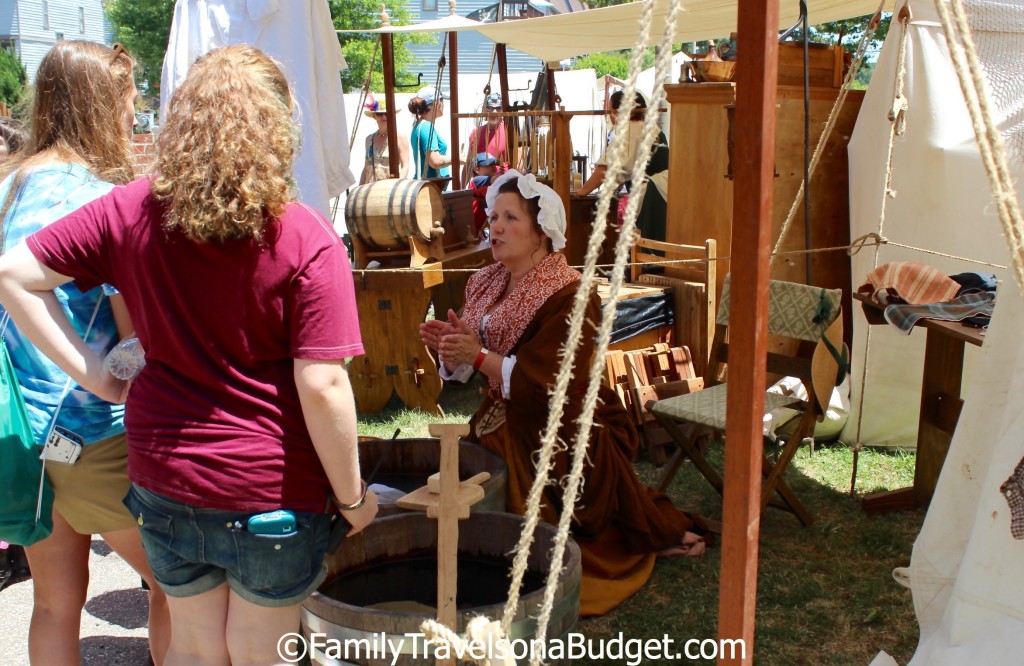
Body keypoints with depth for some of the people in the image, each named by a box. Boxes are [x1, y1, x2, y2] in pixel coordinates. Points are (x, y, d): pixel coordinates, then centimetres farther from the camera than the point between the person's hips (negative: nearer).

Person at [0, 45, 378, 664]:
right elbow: (322, 386, -20)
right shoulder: (308, 239, -17)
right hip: (273, 495, -3)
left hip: (164, 476, 4)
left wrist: (93, 373, -2)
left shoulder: (132, 210, -3)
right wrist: (352, 497, -8)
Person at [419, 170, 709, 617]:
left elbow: (543, 380, -25)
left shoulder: (569, 296, -18)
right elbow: (462, 371, 6)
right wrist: (450, 349, -15)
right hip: (506, 426, 7)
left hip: (563, 441, -7)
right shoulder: (484, 284, 4)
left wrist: (478, 354, -22)